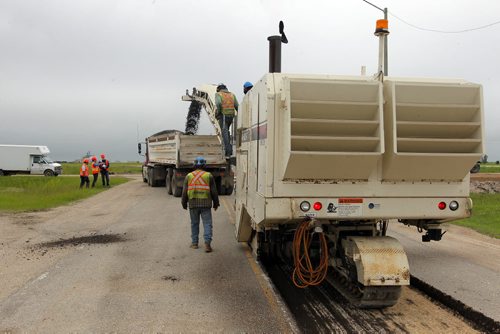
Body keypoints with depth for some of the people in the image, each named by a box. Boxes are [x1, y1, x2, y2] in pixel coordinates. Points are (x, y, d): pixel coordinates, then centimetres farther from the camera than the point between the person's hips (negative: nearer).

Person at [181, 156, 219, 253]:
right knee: (207, 224, 0)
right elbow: (214, 191, 2)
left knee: (194, 223, 13)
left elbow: (184, 192, 6)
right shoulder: (209, 176, 1)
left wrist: (184, 204, 15)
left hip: (193, 203, 2)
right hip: (206, 204, -2)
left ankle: (194, 243, 19)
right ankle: (207, 243, -9)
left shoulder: (189, 176, 5)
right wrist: (216, 204, 11)